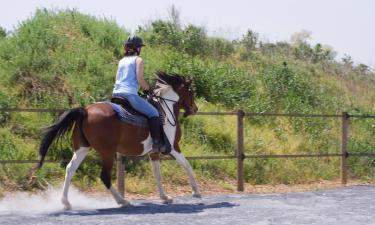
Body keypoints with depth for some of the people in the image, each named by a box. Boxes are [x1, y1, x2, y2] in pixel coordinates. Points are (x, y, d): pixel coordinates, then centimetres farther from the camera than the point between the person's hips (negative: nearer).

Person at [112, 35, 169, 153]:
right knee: (153, 113, -1)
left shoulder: (121, 61, 22)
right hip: (130, 94, -7)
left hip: (116, 93, 7)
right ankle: (157, 142, -10)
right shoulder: (138, 60, 2)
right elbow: (139, 79, -9)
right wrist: (148, 89, 7)